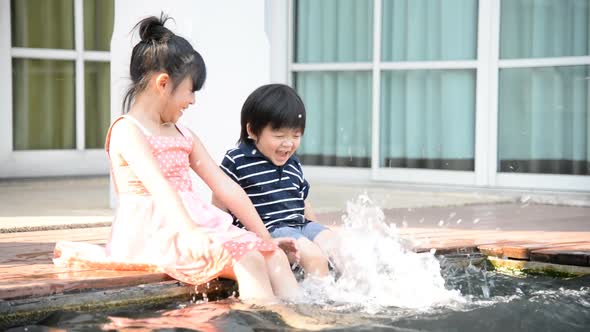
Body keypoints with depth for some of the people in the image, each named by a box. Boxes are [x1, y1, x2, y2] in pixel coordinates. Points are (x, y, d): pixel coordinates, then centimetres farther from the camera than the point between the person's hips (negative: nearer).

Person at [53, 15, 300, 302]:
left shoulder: (184, 136, 19)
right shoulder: (127, 131, -7)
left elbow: (226, 187, 17)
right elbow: (158, 185, -25)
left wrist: (265, 238, 13)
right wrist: (189, 231, -40)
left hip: (194, 222, 8)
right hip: (155, 233, -8)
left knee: (274, 257, -10)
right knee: (247, 261, -27)